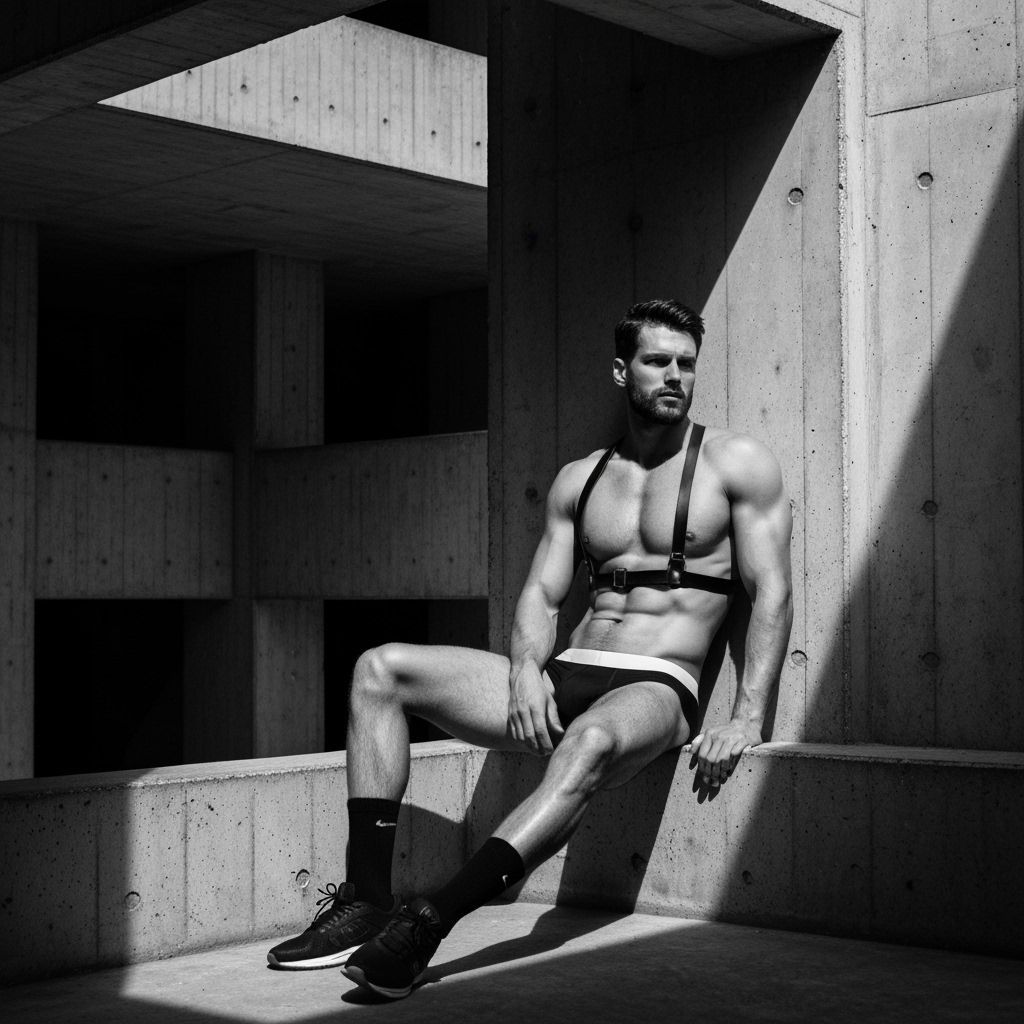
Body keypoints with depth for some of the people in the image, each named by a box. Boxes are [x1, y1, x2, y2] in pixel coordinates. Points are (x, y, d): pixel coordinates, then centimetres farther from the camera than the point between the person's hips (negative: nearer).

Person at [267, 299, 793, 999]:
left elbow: (772, 593, -3)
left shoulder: (738, 463, 5)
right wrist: (526, 670, -9)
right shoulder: (579, 479, 18)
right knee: (381, 668, -8)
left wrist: (748, 719, -16)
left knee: (589, 742, -43)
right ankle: (368, 900, -17)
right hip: (565, 678, 6)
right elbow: (542, 593, 13)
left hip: (655, 688, -5)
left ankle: (428, 925, -48)